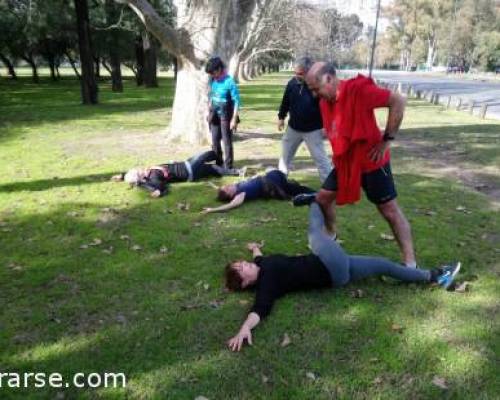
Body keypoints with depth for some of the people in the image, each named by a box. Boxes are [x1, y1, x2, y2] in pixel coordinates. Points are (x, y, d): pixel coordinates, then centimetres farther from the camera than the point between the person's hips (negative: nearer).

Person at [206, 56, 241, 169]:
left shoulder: (229, 82, -17)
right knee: (215, 141, 12)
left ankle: (228, 167, 7)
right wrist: (209, 112, 16)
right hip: (214, 115, 7)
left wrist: (234, 119, -18)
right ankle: (218, 164, 26)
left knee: (227, 141, -1)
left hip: (226, 116, -6)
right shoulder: (213, 80, 2)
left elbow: (237, 101, -16)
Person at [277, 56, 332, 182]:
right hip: (293, 127, 5)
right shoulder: (292, 83, -3)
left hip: (313, 129, -5)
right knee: (285, 154, 17)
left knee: (320, 158, -1)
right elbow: (285, 101, 12)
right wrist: (281, 117, 14)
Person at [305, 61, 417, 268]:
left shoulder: (358, 90, -23)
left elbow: (398, 101, -21)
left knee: (389, 210, 0)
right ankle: (330, 235, 38)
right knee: (323, 198, 12)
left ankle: (410, 263, 8)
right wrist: (338, 154, 10)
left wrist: (386, 139, -20)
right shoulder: (324, 103, 1)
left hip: (371, 162, -7)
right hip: (344, 162, 7)